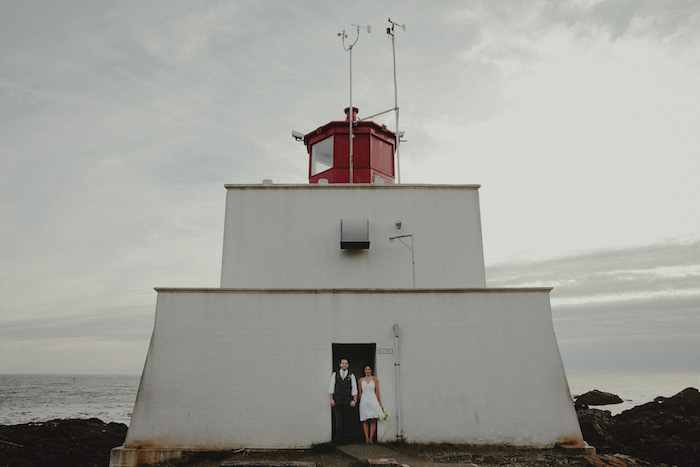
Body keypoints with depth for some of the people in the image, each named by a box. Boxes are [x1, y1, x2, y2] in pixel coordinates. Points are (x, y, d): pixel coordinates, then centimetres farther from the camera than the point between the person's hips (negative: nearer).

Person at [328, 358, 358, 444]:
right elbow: (331, 387, 6)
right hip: (337, 401, 0)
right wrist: (331, 399, -1)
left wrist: (354, 400, -3)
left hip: (347, 401, 0)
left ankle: (346, 439, 7)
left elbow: (354, 389, 6)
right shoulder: (335, 374, 8)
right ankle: (338, 438, 3)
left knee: (347, 420, 1)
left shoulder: (351, 376, 9)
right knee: (339, 419, -3)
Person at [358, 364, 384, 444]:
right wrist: (360, 402, 11)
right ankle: (366, 439, 3)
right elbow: (360, 393, 12)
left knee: (373, 420, -4)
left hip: (373, 401, -1)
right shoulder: (361, 380, 8)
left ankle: (371, 439, 1)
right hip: (364, 401, 1)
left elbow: (377, 392, 4)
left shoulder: (375, 379, 5)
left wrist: (380, 403, 1)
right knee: (365, 421, 0)